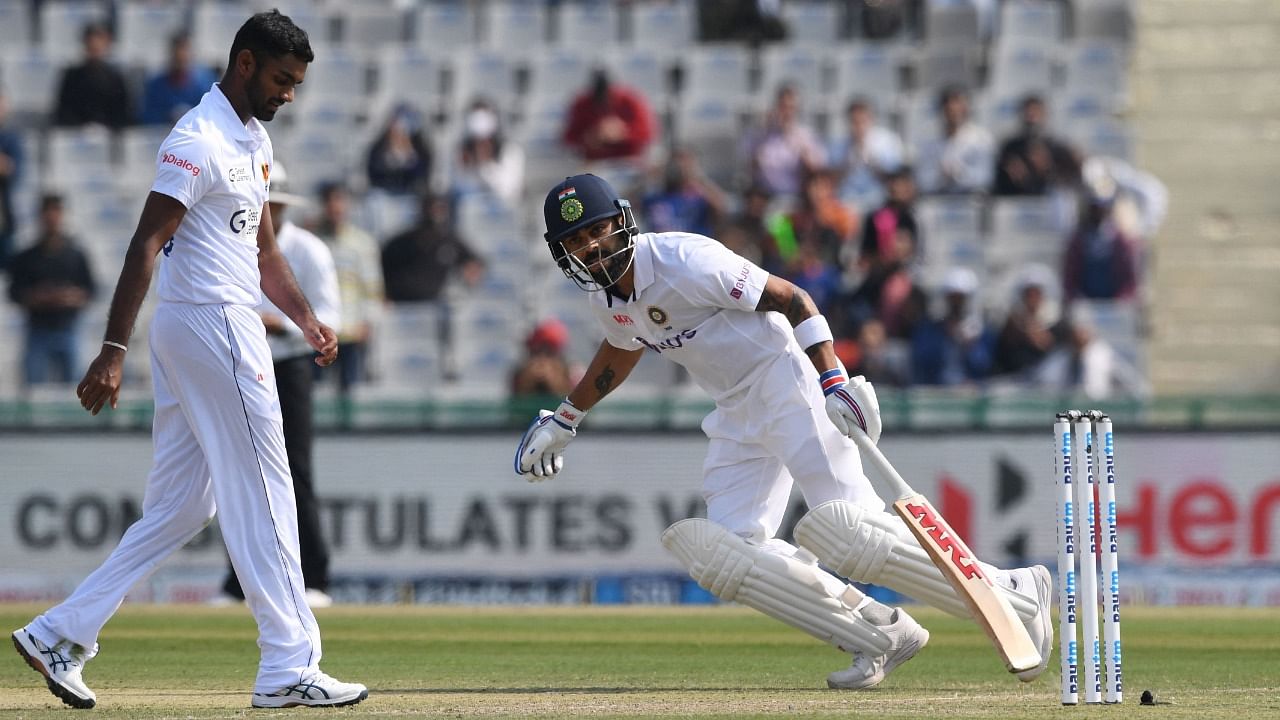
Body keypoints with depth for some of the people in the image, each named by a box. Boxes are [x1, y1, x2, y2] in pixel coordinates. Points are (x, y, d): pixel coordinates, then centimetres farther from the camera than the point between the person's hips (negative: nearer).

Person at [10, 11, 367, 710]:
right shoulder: (199, 141, -15)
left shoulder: (254, 141, 17)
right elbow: (145, 244, -21)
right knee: (263, 498, -5)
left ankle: (60, 634, 8)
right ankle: (288, 667, -1)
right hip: (213, 325, -10)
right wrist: (112, 352, -26)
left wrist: (307, 320, 12)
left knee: (181, 507, 9)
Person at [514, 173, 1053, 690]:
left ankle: (1015, 596, -12)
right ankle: (880, 633, 0)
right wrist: (565, 419, 35)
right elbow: (622, 348, 28)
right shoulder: (604, 296, 5)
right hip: (738, 414, 9)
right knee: (726, 554, -6)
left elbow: (791, 299, -18)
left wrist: (833, 383, -27)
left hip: (785, 379, -9)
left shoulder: (686, 262, -20)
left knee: (848, 531, -22)